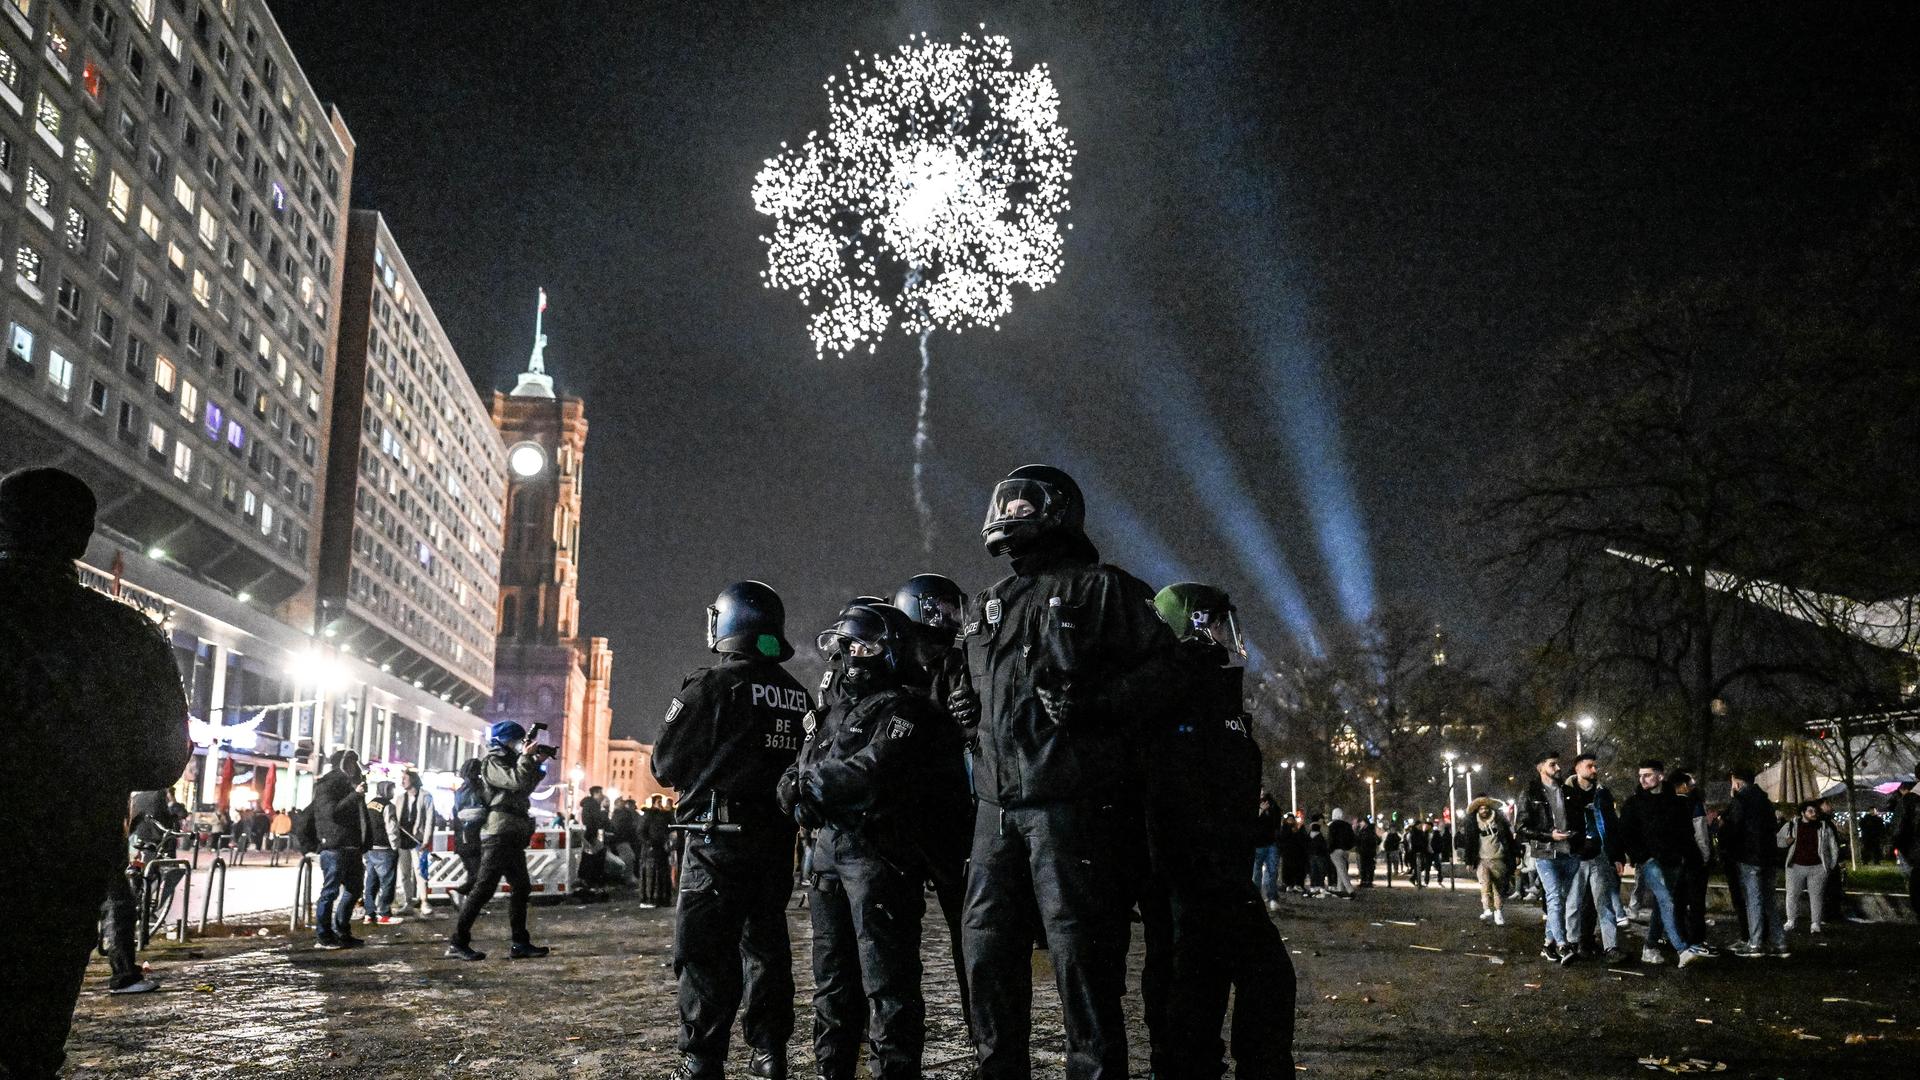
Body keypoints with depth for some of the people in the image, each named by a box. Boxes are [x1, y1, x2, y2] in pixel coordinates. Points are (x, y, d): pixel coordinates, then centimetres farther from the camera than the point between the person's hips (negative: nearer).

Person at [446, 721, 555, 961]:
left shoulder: (507, 761, 22)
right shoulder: (493, 762, -6)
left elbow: (526, 787, 26)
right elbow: (517, 782, -21)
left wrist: (538, 764, 16)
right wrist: (527, 757, -12)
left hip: (513, 837, 10)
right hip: (499, 835, -10)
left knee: (521, 888, 10)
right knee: (484, 887, -11)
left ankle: (520, 944, 13)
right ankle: (457, 943, -9)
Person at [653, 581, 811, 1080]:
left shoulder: (710, 685, -11)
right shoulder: (799, 696, 8)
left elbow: (666, 764, -4)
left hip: (717, 837, -6)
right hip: (777, 835, 6)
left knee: (706, 950, -1)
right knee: (766, 942, 14)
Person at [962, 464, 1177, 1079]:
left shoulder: (1102, 590, 1)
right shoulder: (996, 603, 22)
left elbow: (1163, 670, -5)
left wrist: (1095, 697, -18)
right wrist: (971, 716, 15)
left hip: (1071, 803, -7)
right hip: (998, 804, 7)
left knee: (1079, 954, -5)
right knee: (987, 948, 11)